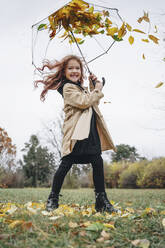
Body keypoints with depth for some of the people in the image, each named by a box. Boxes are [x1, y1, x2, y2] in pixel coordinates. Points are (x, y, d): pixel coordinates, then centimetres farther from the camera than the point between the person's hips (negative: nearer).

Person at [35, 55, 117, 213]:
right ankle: (53, 199, 8)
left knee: (97, 162, 3)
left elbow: (93, 103, 32)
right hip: (75, 132, -8)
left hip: (90, 131, 8)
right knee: (66, 164, -7)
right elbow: (83, 102, -17)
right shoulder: (67, 87, -5)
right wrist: (97, 90, -3)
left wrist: (93, 85, 22)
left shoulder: (81, 87, 23)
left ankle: (102, 200, 10)